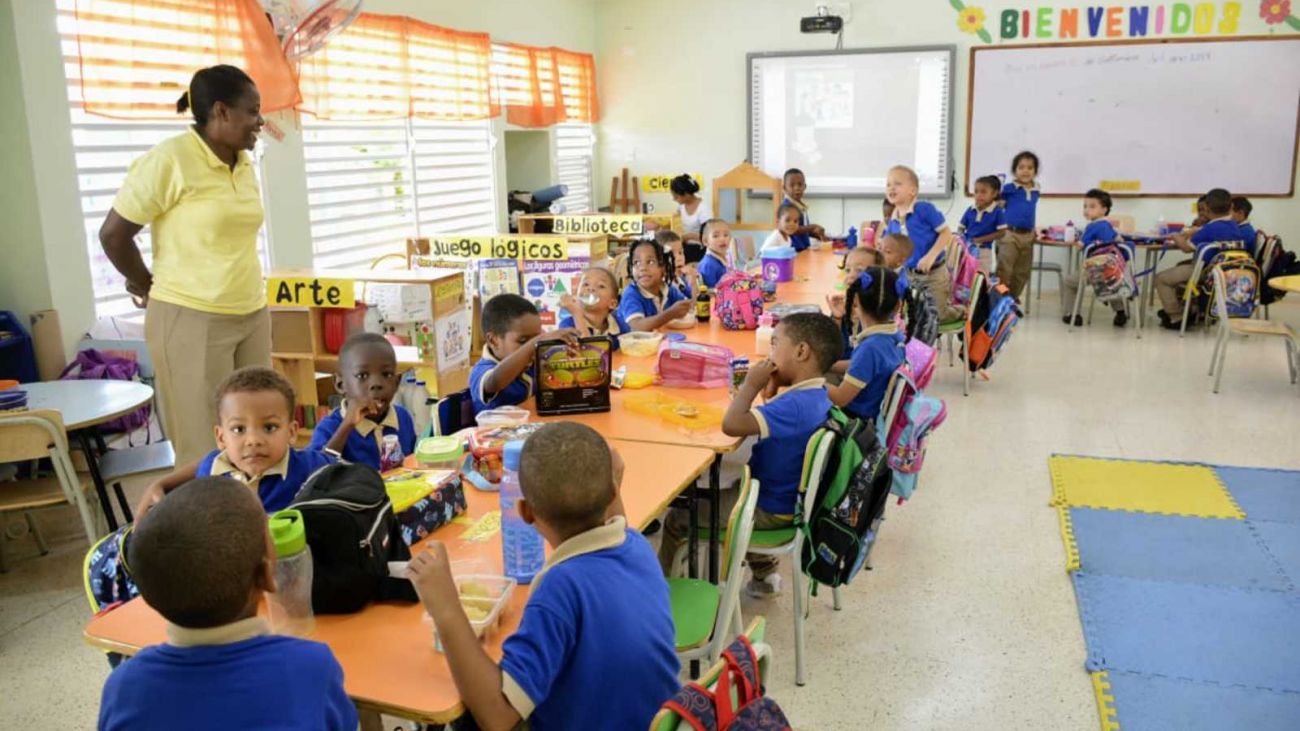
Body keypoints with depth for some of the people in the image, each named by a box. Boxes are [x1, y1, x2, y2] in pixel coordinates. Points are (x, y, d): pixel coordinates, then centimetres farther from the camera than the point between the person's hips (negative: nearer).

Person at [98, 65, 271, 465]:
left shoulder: (245, 164, 9)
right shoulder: (168, 160, -12)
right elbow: (113, 234, -6)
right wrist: (150, 286, 6)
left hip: (252, 314, 7)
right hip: (191, 318, -6)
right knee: (204, 450, -1)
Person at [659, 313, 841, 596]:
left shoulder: (796, 404, -34)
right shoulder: (817, 396, -2)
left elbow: (732, 424, -42)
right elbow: (769, 422, 10)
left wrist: (751, 385, -27)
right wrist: (772, 393, -6)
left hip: (770, 511, -9)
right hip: (787, 497, 9)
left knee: (677, 516, 2)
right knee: (729, 488, 37)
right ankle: (764, 575, 39)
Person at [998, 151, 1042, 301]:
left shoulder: (1035, 191, 9)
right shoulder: (1008, 188, -6)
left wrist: (1033, 231, 20)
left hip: (1027, 236, 6)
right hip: (1009, 234, -6)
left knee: (1022, 273, 13)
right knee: (1004, 271, -7)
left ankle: (1012, 299, 26)